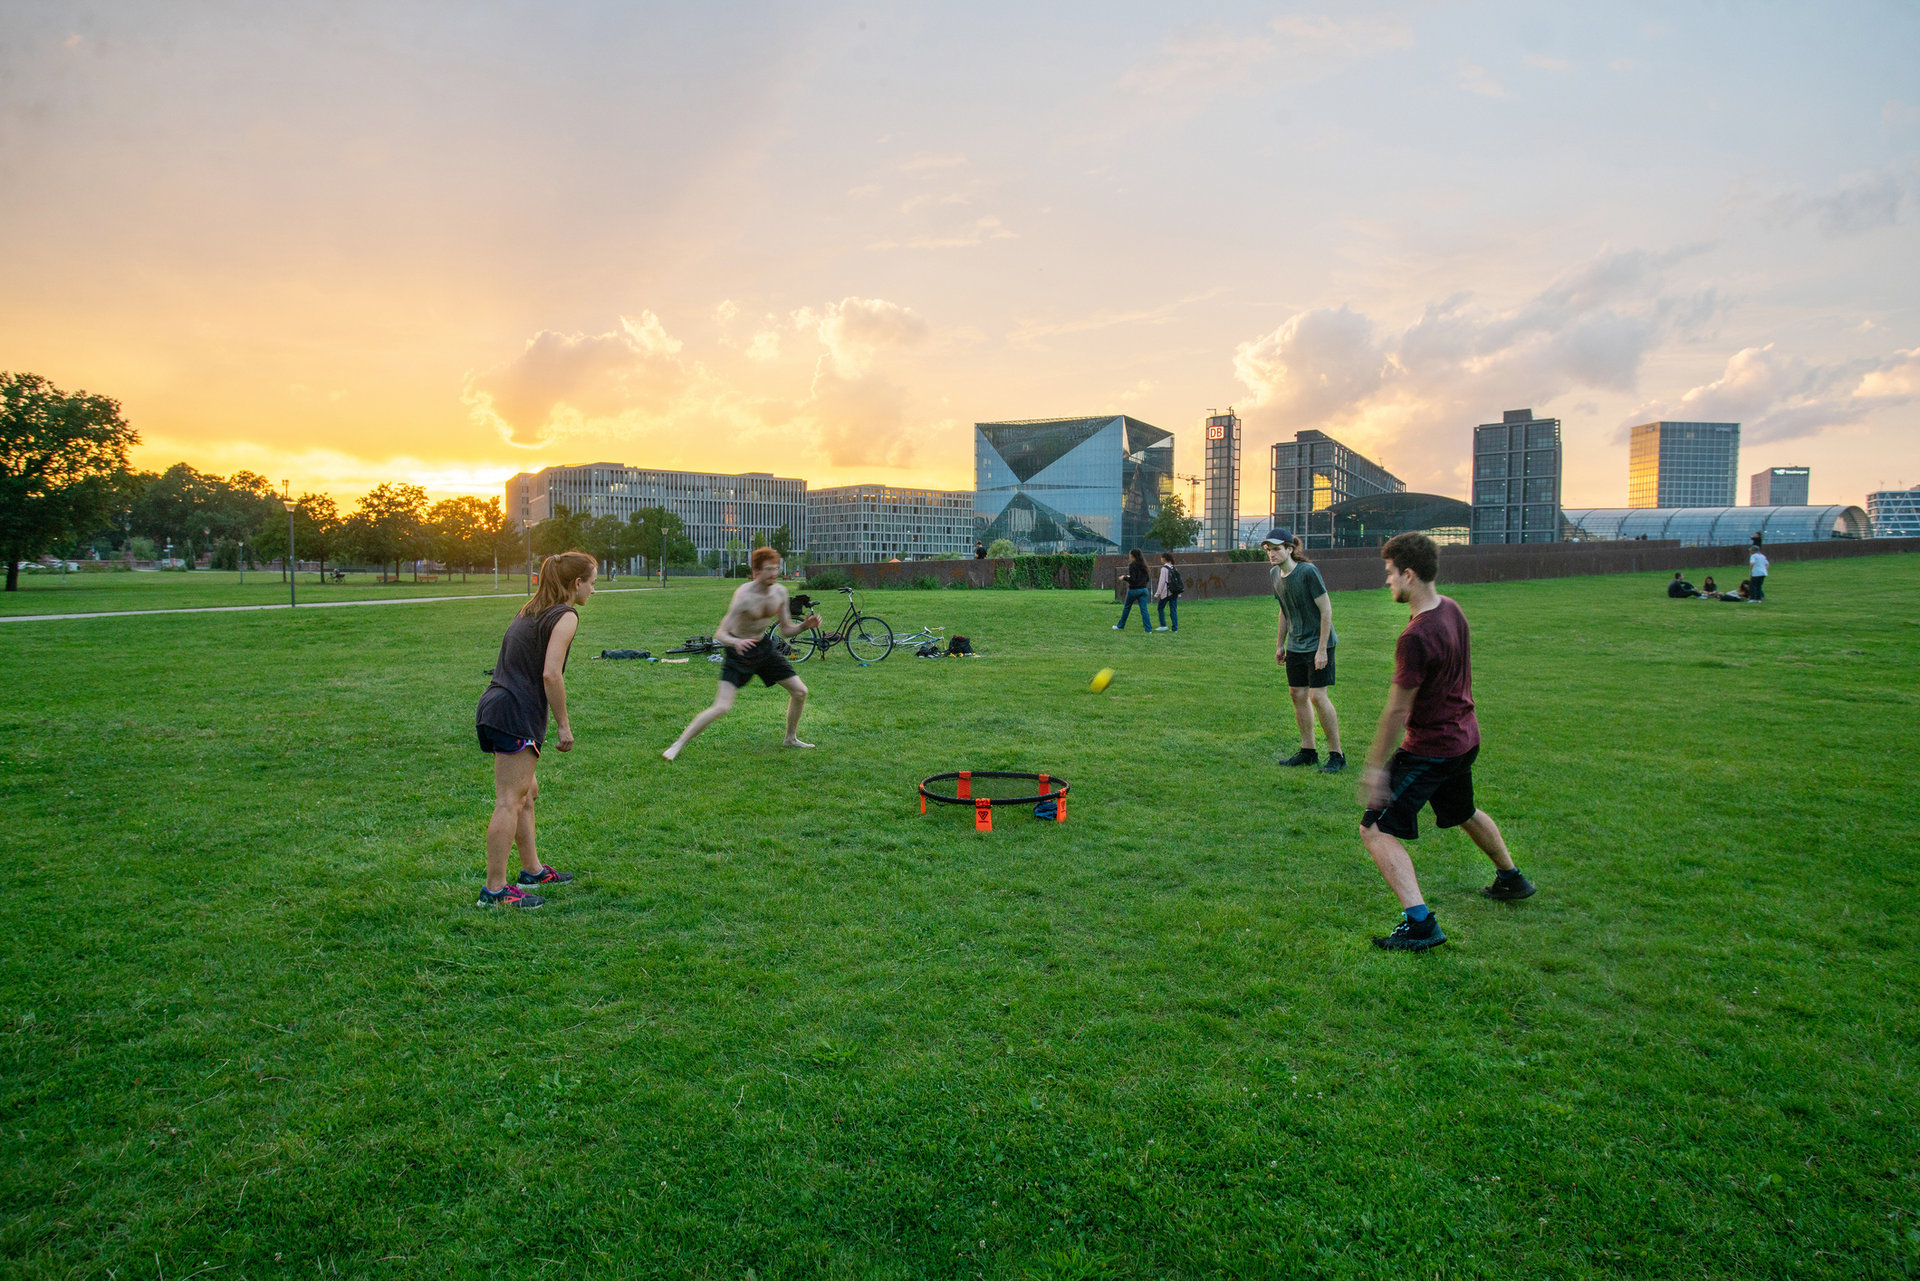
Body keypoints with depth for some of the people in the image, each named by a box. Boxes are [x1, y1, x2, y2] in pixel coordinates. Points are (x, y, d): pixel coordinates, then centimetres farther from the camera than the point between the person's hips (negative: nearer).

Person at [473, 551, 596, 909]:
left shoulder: (530, 611, 19)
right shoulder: (565, 616, -8)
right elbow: (550, 674, -17)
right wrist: (564, 725, -10)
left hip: (495, 706, 10)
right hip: (516, 714, -10)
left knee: (527, 793, 19)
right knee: (509, 802, -5)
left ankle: (532, 870, 31)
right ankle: (495, 890, -1)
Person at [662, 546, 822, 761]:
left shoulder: (779, 592, -5)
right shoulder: (744, 596, -26)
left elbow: (786, 630, 5)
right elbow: (719, 634, -29)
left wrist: (805, 624, -14)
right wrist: (736, 642, -50)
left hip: (764, 646, 7)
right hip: (739, 652, -7)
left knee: (800, 691, 7)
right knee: (722, 707, -18)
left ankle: (791, 738, 30)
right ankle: (678, 745, -6)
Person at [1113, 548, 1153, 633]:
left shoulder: (1132, 565, -12)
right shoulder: (1143, 565, 8)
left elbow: (1132, 579, -19)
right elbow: (1147, 579, 12)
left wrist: (1125, 577, -3)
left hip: (1134, 590, -5)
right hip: (1143, 589, 5)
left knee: (1126, 608, 11)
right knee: (1144, 609, 2)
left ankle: (1120, 626, 23)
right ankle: (1148, 629, -6)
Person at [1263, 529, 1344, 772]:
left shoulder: (1308, 571, -19)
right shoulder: (1275, 574, 4)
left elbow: (1326, 610, -17)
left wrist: (1322, 649, -19)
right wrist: (1280, 644, 18)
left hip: (1318, 644, -7)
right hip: (1295, 645, 7)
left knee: (1318, 696, -10)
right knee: (1297, 695, 8)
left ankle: (1336, 755, 1)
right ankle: (1308, 751, 20)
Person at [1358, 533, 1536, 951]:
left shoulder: (1416, 637, -27)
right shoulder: (1451, 609, 0)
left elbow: (1398, 709, -23)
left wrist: (1375, 765, -15)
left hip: (1430, 749, -10)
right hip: (1465, 736, 10)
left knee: (1376, 830, -9)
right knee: (1464, 812, 33)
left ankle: (1419, 922, -16)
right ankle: (1511, 878, 53)